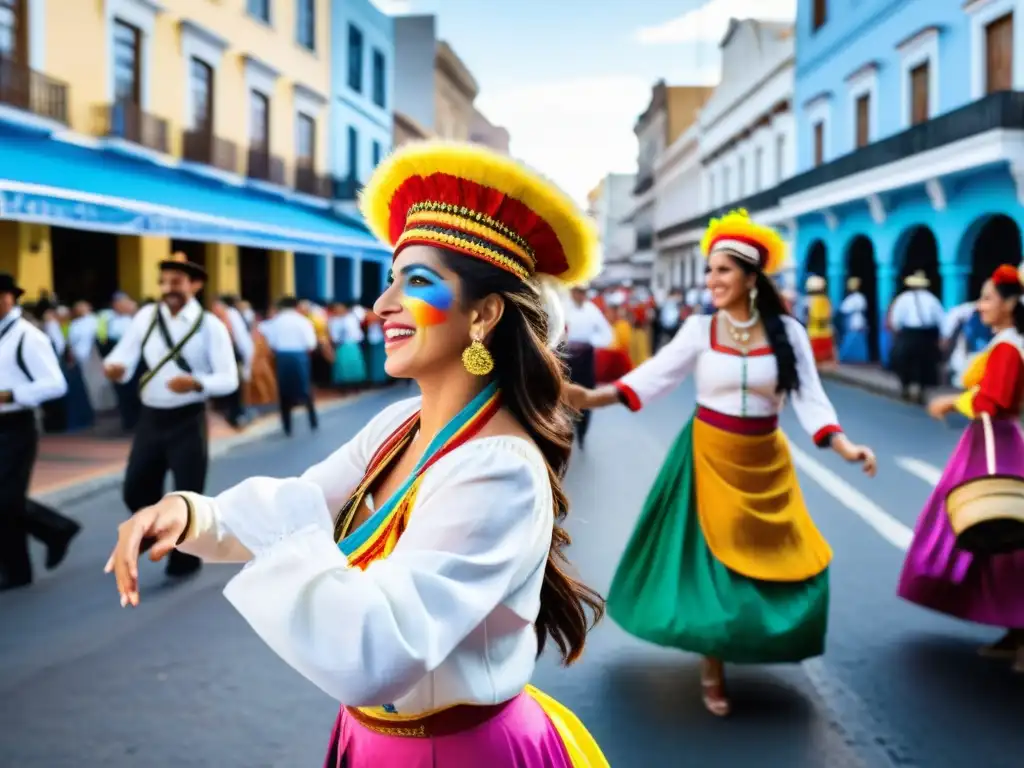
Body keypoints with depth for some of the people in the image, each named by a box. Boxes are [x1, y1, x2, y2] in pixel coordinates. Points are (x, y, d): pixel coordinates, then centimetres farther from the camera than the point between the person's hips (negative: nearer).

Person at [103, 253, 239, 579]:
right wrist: (114, 367, -27)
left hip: (188, 420, -3)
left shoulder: (211, 326, -8)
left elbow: (229, 379, -12)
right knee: (136, 492, 10)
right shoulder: (146, 316, 1)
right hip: (150, 418, 3)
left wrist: (196, 383, -30)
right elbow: (124, 358, -4)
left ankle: (185, 558, 30)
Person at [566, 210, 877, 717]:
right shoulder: (699, 329, -6)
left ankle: (755, 637, 34)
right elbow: (654, 376, -13)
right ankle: (712, 668, 19)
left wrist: (843, 446, -22)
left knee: (789, 562, 6)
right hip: (710, 455, -1)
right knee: (713, 556, 3)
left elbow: (809, 397, -7)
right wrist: (593, 398, -26)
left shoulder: (786, 332, -4)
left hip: (765, 460, 2)